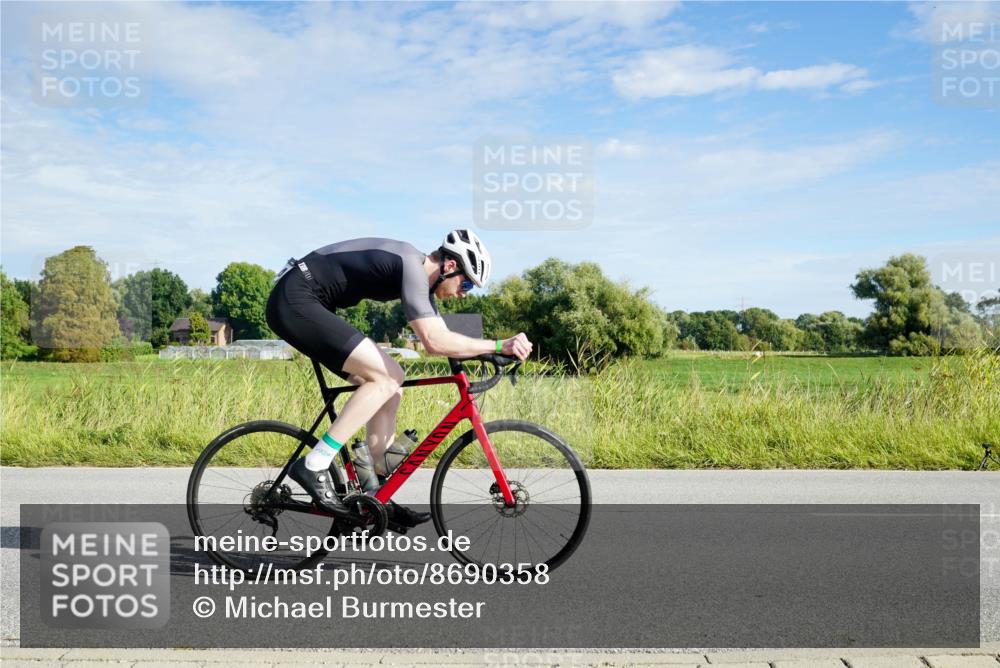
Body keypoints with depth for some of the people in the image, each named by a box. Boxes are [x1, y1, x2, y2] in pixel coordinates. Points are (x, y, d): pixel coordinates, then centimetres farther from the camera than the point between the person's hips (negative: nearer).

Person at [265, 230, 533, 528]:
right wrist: (499, 345, -23)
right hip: (294, 300, -10)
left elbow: (444, 339, 15)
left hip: (300, 305, 10)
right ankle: (313, 467, -14)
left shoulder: (420, 274, 11)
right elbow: (434, 341, -29)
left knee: (391, 380, 6)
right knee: (385, 379, -17)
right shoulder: (411, 265, -19)